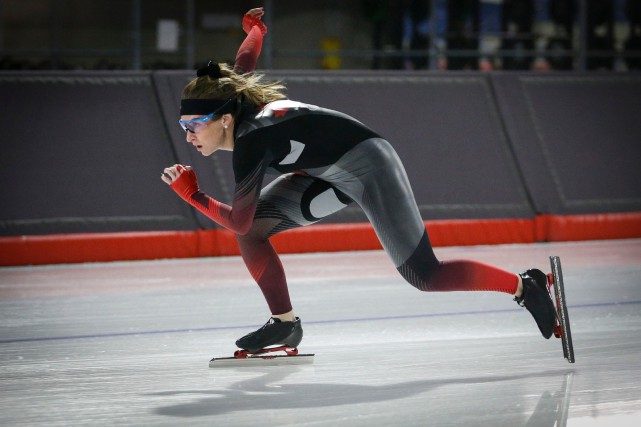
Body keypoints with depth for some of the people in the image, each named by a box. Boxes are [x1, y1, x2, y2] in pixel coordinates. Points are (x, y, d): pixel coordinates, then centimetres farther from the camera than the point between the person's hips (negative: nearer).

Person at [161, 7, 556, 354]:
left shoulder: (250, 141, -29)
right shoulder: (238, 99, -6)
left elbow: (238, 221, -27)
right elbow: (245, 62, 17)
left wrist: (191, 194, -21)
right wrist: (255, 28, 36)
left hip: (369, 167, -9)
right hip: (330, 177, 9)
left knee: (424, 276, -9)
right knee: (252, 227, -5)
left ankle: (525, 285, 6)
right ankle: (285, 323, 6)